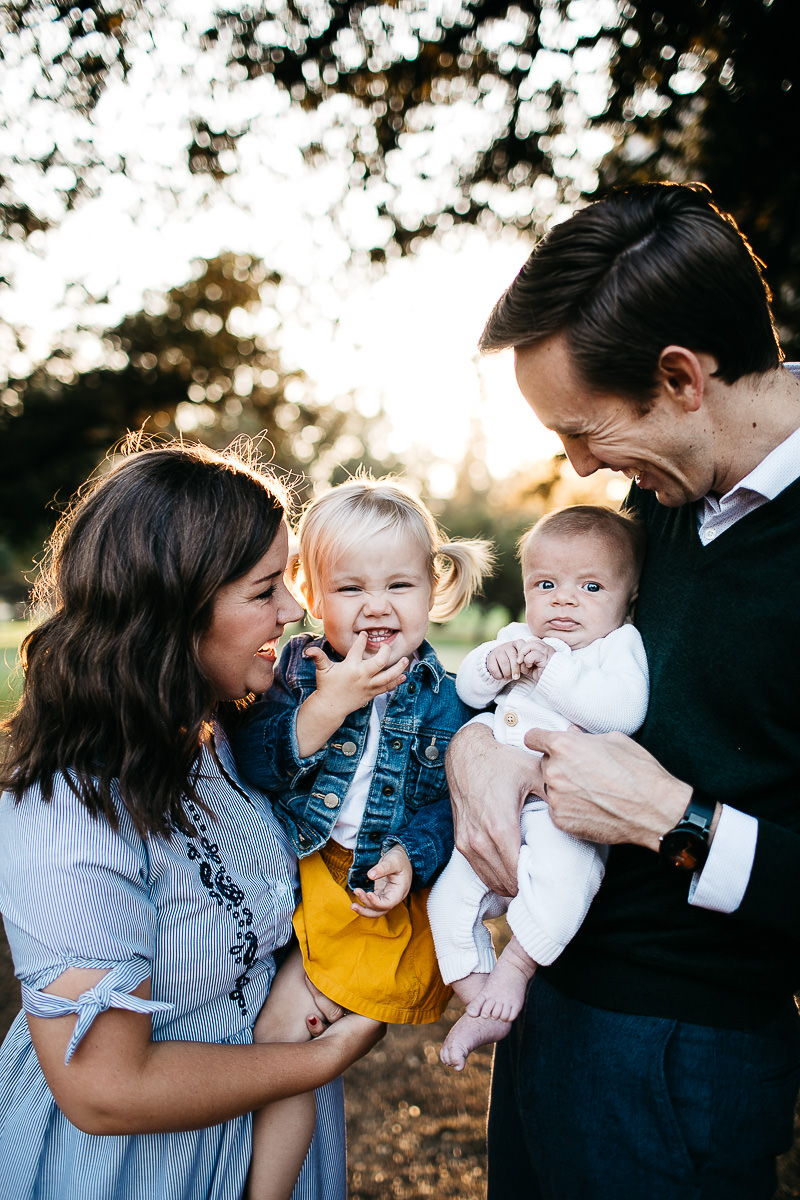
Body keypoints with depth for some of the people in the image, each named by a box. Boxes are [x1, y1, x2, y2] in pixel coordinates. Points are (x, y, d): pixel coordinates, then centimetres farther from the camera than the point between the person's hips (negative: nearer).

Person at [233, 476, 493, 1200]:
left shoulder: (439, 700, -4)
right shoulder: (300, 667, -3)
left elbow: (444, 802, -1)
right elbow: (254, 765, -13)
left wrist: (411, 857, -19)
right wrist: (326, 706, -24)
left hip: (371, 892, -2)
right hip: (287, 870, 3)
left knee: (282, 1029, -4)